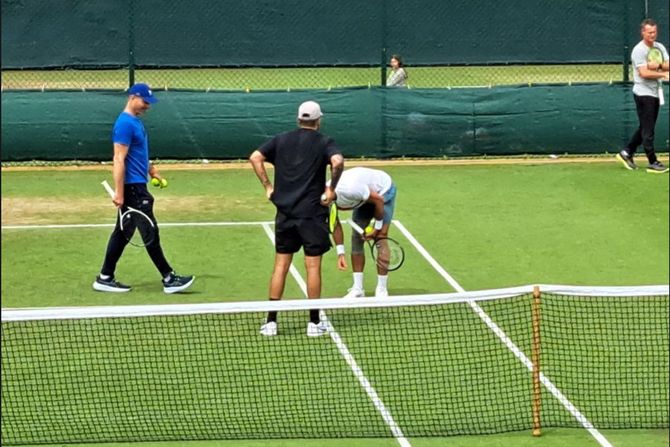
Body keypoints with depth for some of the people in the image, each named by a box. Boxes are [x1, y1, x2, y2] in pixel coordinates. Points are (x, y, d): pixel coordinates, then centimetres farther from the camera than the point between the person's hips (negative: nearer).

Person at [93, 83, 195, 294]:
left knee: (123, 232, 12)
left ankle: (105, 278, 15)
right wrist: (119, 193, -24)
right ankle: (168, 279, 0)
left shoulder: (135, 121, 14)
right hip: (132, 187, -10)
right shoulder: (125, 123, -17)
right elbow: (119, 160, -21)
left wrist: (152, 170, 20)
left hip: (137, 186, 10)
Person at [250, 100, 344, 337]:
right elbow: (337, 161, -22)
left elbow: (255, 157, -2)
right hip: (312, 213, -3)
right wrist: (331, 188, -11)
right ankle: (314, 322, 6)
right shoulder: (324, 142, -3)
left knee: (280, 266, 8)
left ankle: (271, 321, 7)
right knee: (313, 266, 3)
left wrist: (268, 186, 1)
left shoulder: (281, 140, 8)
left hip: (285, 212, 3)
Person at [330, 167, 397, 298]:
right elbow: (335, 224, -6)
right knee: (356, 238, 1)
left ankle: (382, 290, -7)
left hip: (383, 191, -7)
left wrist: (377, 228, -15)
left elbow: (379, 200, -26)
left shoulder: (349, 190, -42)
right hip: (364, 197, 7)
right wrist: (340, 253, -10)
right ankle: (357, 289, 6)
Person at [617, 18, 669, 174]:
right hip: (643, 93, -8)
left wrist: (657, 65, -19)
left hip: (655, 93, 8)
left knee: (645, 128, 14)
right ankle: (653, 163, -2)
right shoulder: (639, 50, -13)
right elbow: (644, 73, -21)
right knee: (648, 130, -4)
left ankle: (627, 153, 24)